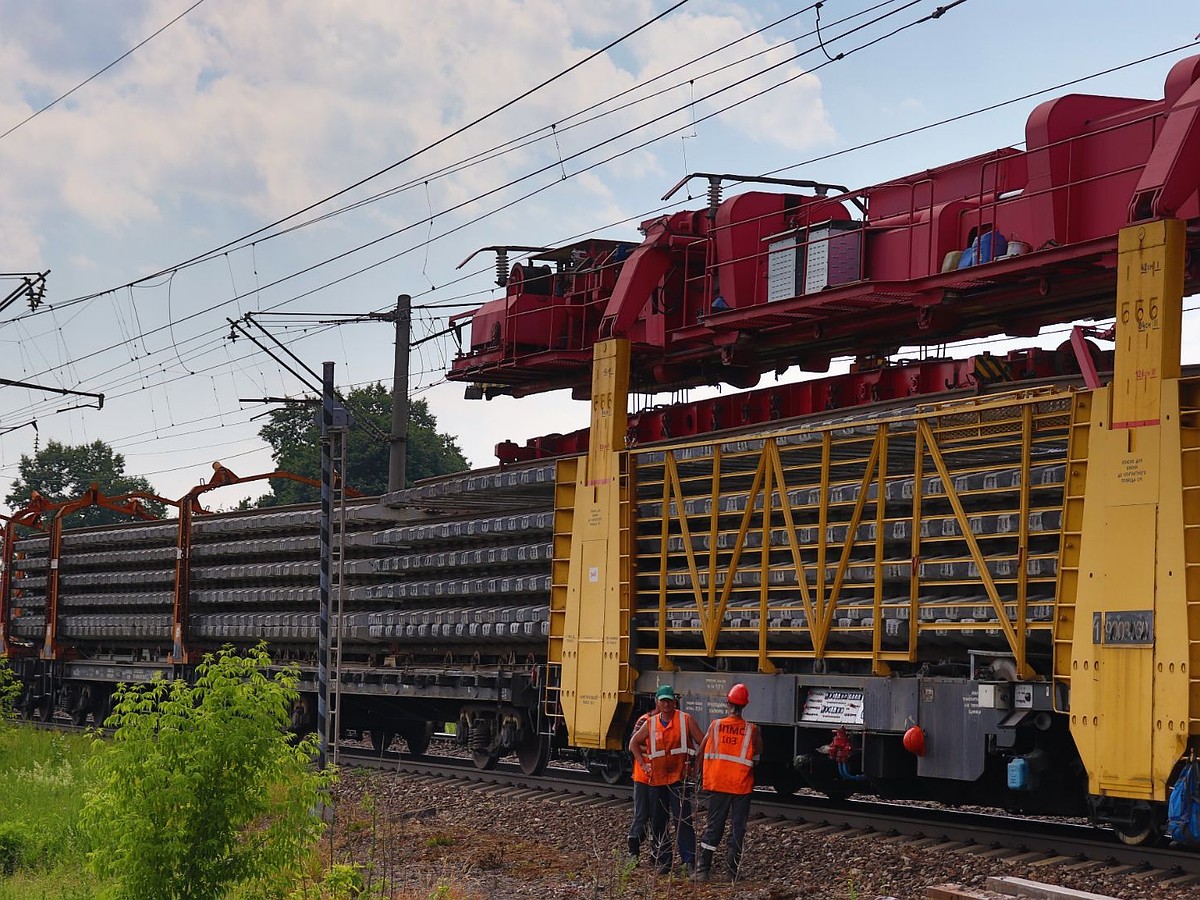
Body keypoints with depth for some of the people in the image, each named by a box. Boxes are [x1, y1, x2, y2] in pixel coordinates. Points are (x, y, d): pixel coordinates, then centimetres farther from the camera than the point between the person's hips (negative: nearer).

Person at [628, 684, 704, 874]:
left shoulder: (686, 720, -2)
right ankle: (662, 861, 17)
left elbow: (702, 744, 2)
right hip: (656, 778, 4)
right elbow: (634, 743, 20)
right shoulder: (650, 724, 7)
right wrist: (643, 764, 11)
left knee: (683, 820, -12)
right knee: (658, 822, 8)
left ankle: (690, 860, -12)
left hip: (679, 778, -4)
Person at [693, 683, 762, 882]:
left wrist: (702, 776, 16)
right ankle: (732, 871, 7)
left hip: (717, 784, 1)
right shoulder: (752, 731, -8)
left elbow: (702, 752, 3)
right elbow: (757, 756, 3)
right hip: (742, 786, -1)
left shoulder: (715, 726, -4)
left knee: (713, 826, 8)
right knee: (738, 828, 7)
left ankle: (702, 869, 3)